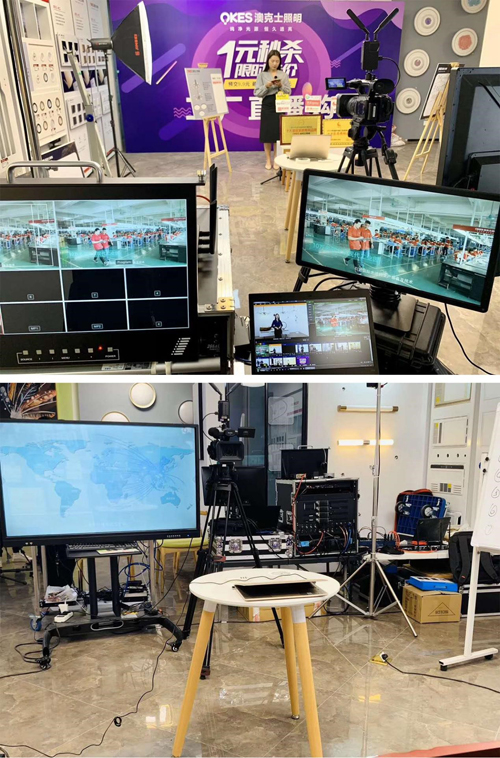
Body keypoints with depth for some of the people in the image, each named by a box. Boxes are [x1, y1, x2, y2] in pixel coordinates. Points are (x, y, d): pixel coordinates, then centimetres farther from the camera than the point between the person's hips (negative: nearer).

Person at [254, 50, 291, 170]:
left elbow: (288, 92, 4)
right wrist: (266, 86, -17)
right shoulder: (262, 75, 2)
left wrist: (281, 86, -14)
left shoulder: (283, 75, 5)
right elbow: (257, 93, -1)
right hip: (267, 105, 0)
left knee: (278, 132, 0)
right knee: (267, 133, 1)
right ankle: (268, 160, 11)